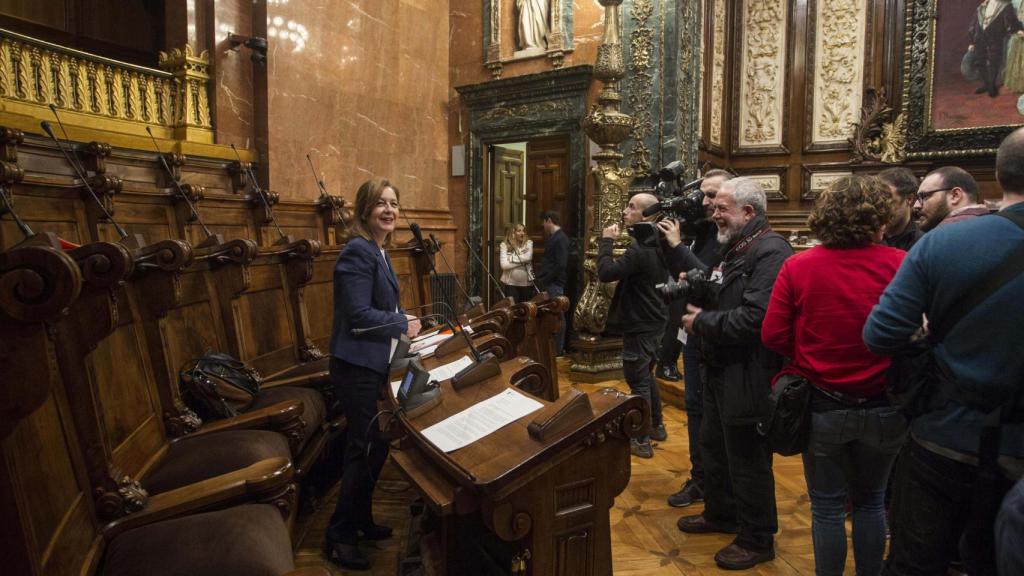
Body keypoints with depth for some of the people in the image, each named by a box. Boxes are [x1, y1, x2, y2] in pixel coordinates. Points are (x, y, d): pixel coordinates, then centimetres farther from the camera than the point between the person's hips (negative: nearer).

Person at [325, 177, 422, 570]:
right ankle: (339, 537, 14)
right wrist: (403, 327, -11)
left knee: (374, 445, 17)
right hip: (357, 366, -10)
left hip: (374, 363, 10)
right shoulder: (358, 252, -18)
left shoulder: (378, 251, 13)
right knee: (366, 449, -2)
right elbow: (359, 315, -24)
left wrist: (405, 320, 6)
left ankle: (361, 520, 34)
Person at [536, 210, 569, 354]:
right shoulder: (553, 237, 16)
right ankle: (558, 347, 17)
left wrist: (544, 280, -14)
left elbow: (561, 265, -19)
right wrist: (541, 277, 9)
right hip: (550, 284, 9)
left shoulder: (561, 239, -13)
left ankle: (558, 349, 4)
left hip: (555, 284, -9)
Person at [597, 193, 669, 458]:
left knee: (638, 380, -1)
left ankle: (641, 441, 7)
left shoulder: (640, 247, -25)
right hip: (654, 320, 10)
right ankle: (656, 425, 35)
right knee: (646, 375, 22)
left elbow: (606, 273, -29)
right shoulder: (657, 244, 7)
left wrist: (606, 241, -17)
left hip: (640, 324, -10)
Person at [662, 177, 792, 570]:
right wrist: (677, 249, 11)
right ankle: (721, 514, 44)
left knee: (748, 462, 5)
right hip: (721, 372, 10)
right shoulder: (736, 248, 12)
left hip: (746, 379, -10)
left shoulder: (770, 252, -22)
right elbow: (719, 293, 13)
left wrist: (702, 323, -18)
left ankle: (757, 541, 25)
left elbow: (755, 317, -32)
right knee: (713, 446, 23)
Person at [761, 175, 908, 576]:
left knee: (828, 506, 14)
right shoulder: (900, 264, -12)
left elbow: (773, 336, -10)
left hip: (822, 405, -1)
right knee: (871, 500, 22)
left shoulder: (798, 267, -12)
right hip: (883, 406, 1)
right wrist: (878, 356, 10)